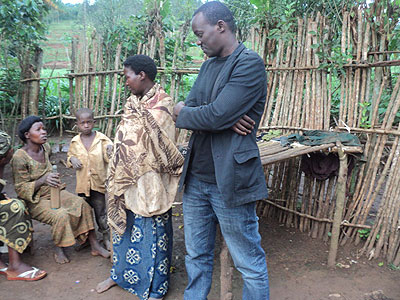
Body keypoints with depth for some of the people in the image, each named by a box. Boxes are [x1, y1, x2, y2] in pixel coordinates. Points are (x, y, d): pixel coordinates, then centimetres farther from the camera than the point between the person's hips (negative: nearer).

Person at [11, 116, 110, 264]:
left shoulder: (45, 148, 2)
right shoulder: (20, 157, -19)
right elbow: (21, 189, -18)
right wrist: (42, 181, -33)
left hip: (51, 191, 6)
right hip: (34, 200, -6)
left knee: (82, 205, -15)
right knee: (61, 215, -31)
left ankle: (94, 245, -8)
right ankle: (59, 251, -6)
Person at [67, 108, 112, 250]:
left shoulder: (102, 138, -6)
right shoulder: (74, 142, 2)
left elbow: (108, 158, -10)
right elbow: (69, 156, 18)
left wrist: (110, 150, -32)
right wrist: (72, 159, -6)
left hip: (99, 181, -3)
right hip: (82, 183, 3)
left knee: (101, 211, 5)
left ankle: (106, 237, 20)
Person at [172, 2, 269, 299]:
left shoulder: (250, 63, -12)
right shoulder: (208, 65, 14)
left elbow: (216, 116, -22)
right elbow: (187, 111, 5)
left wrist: (183, 112, -2)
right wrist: (226, 119, -13)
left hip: (229, 182, -7)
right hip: (196, 178, 8)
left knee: (250, 263, 8)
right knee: (197, 255, 19)